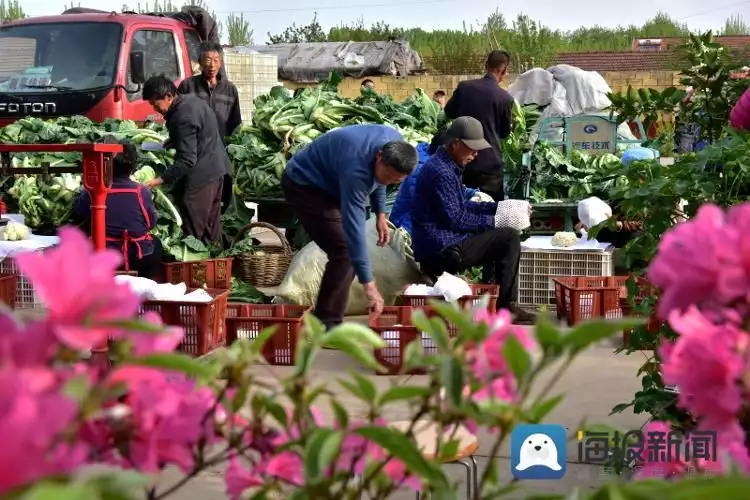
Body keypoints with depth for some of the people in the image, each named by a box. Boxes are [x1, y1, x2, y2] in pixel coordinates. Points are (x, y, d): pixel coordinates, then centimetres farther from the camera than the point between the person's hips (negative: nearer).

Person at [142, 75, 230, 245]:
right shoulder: (190, 100, 6)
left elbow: (187, 160, -27)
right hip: (216, 168, 10)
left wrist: (161, 180, -27)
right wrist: (170, 142, 16)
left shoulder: (183, 117, -25)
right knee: (211, 225, 18)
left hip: (201, 174, -10)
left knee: (193, 230, -5)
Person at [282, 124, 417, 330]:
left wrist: (380, 213, 2)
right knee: (343, 252, -20)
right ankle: (326, 324, -14)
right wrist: (368, 285, -45)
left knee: (348, 251, 6)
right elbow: (354, 228, -42)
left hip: (329, 185, 9)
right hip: (304, 186, -9)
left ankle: (328, 318, 14)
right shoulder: (355, 170, -39)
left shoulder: (395, 143, -16)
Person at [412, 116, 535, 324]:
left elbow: (462, 206, 21)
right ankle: (505, 306, -7)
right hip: (442, 250, -11)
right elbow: (455, 218, -20)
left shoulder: (444, 166, 15)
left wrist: (500, 208, 12)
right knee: (510, 237, -12)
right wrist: (491, 221, -11)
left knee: (495, 238, 28)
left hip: (438, 247, 11)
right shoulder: (442, 173, -19)